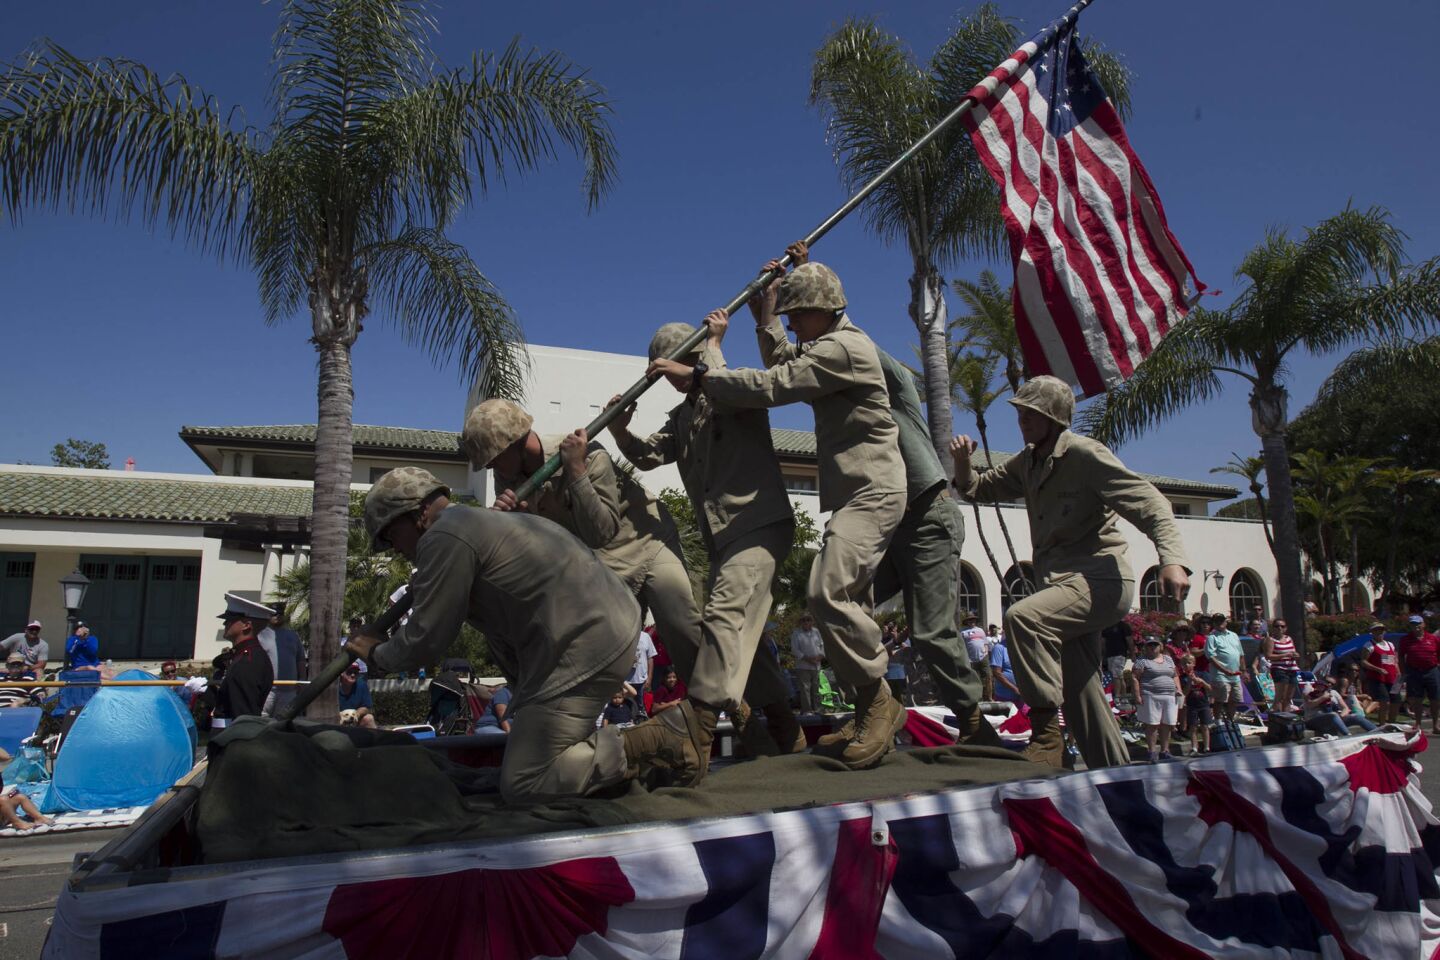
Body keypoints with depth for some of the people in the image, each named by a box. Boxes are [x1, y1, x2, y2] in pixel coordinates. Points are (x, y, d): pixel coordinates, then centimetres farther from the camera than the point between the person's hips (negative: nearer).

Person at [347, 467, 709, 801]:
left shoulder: (443, 538, -7)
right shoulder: (483, 519, 23)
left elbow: (425, 642, -3)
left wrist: (378, 653, 16)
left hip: (584, 651, -10)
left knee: (521, 785, 0)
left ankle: (657, 742, -7)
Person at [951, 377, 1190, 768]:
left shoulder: (1084, 454, -11)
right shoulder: (1028, 462, 12)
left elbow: (1148, 501, -18)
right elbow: (980, 488, 21)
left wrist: (1172, 559, -32)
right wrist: (963, 462, -1)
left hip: (1101, 579, -9)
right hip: (1066, 583, 9)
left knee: (1023, 616, -33)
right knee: (1080, 690, 12)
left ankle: (1046, 735, -25)